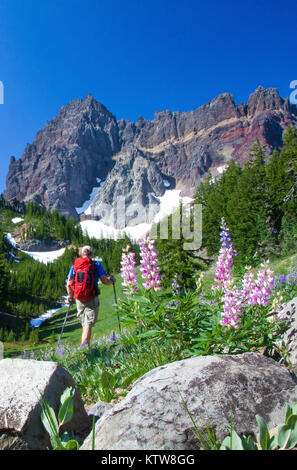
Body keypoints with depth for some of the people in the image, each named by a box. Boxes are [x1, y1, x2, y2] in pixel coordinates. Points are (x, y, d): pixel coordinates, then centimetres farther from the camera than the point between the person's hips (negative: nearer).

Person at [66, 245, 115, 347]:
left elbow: (68, 284, 5)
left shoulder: (74, 266, 7)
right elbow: (104, 281, -9)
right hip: (92, 299, -4)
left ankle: (84, 346, 29)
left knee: (84, 324, 18)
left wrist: (70, 296, 19)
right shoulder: (97, 265, -2)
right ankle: (84, 345, -20)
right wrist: (111, 280, 12)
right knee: (89, 323, -5)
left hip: (79, 299, 4)